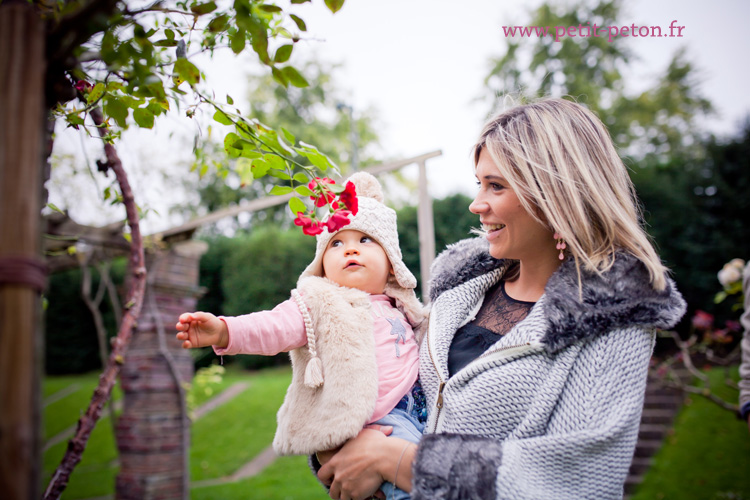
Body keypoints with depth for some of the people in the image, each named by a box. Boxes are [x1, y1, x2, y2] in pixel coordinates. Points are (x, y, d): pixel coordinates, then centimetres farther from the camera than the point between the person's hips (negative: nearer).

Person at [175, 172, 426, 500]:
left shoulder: (398, 307, 16)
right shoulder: (321, 303, -4)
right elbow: (275, 326, -20)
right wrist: (225, 331, -35)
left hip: (414, 409, 7)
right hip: (370, 422, -7)